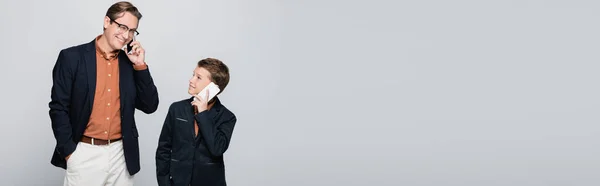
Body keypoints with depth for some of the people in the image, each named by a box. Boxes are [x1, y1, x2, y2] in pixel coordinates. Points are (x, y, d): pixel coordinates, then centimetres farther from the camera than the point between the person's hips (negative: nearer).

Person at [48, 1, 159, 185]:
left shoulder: (130, 63, 6)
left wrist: (140, 65, -5)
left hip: (121, 154, 3)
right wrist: (69, 151, -9)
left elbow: (150, 106, 2)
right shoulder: (72, 57, -4)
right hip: (84, 153, -3)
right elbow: (58, 107, -4)